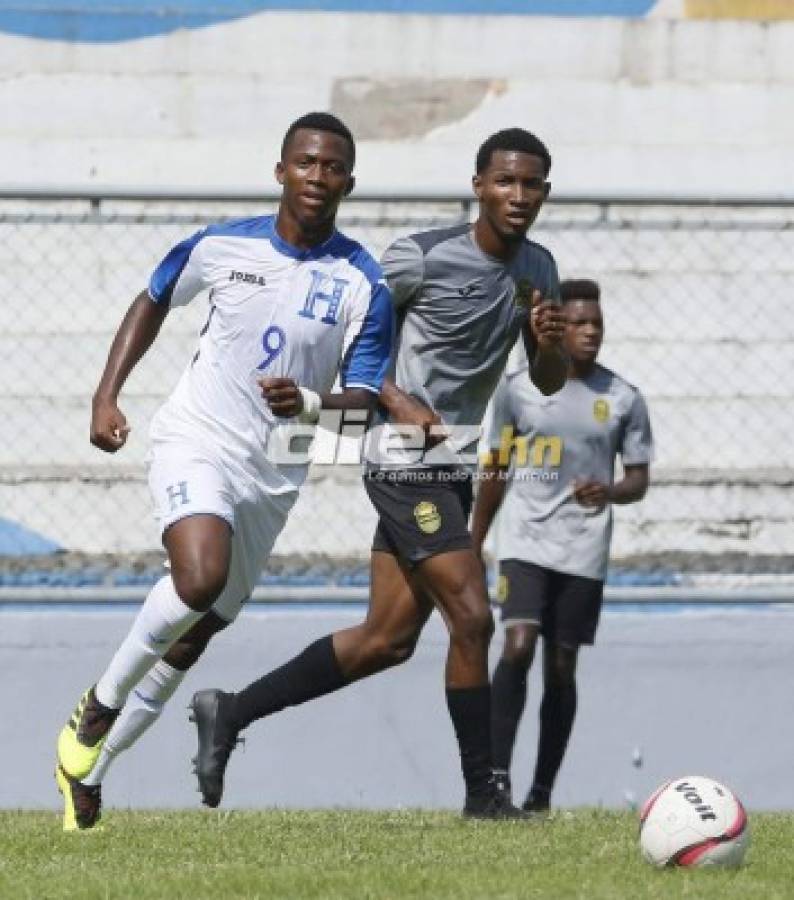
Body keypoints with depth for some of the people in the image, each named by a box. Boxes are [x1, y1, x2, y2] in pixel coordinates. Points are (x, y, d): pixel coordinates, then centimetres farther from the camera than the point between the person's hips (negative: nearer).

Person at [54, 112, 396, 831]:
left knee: (195, 635, 8)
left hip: (273, 472, 2)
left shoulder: (364, 284, -7)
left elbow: (365, 399, -7)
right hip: (195, 442, -2)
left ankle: (88, 768, 24)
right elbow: (153, 302, 15)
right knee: (200, 578, -30)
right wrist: (107, 397, 7)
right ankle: (99, 706, -10)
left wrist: (311, 404, -29)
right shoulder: (222, 247, -3)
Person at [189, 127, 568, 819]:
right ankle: (483, 793, -3)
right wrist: (397, 400, -17)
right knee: (472, 618, -14)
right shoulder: (422, 257, -14)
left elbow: (548, 384, 14)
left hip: (452, 470, 8)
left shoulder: (538, 269, 8)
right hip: (409, 463, -8)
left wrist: (551, 344, -9)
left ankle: (229, 714, 21)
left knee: (387, 640, 10)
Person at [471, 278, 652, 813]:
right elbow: (496, 472, 11)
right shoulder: (517, 388, 2)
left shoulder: (623, 400, 3)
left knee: (562, 668, 3)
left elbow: (638, 480, 7)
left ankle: (543, 792, 11)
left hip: (584, 552, 1)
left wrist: (610, 492, -16)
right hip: (525, 542, -1)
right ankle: (497, 775, -19)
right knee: (518, 647, -19)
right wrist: (473, 548, 14)